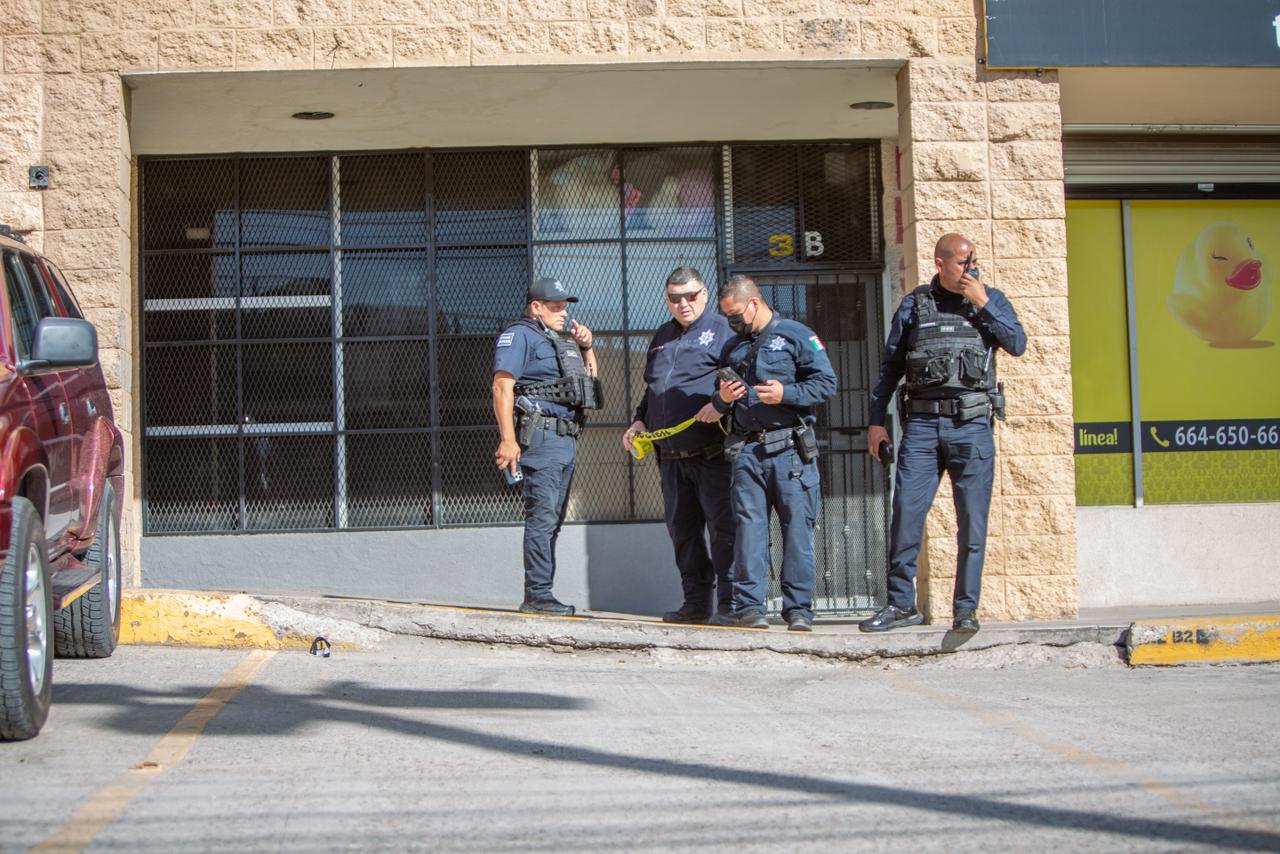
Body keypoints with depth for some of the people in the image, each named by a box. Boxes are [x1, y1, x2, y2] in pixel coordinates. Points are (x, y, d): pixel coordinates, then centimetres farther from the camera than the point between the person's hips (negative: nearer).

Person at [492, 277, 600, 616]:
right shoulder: (519, 336, -4)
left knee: (552, 520, 10)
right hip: (540, 437, -9)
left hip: (566, 439, 9)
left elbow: (589, 376, 35)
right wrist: (508, 439, -24)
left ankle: (540, 595, 15)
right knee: (543, 517, -12)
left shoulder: (560, 337, 23)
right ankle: (537, 595, -12)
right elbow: (502, 386, -15)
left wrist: (586, 347, 16)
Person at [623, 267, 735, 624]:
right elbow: (651, 389, 29)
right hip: (671, 457, 7)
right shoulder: (661, 337, 21)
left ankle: (730, 603, -2)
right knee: (683, 531, 9)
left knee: (723, 528, -5)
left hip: (713, 453, -7)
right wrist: (640, 420, 14)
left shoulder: (721, 329, 0)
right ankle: (697, 602, 17)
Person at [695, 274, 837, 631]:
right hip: (747, 451, 5)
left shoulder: (796, 335, 4)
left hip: (791, 449, -4)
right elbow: (721, 405, 28)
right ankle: (749, 606, -1)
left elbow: (826, 383, -3)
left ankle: (799, 608, 0)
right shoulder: (732, 348, 21)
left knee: (797, 527, -3)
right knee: (748, 526, -1)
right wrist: (721, 400, 4)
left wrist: (785, 394, -15)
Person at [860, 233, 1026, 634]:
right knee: (905, 513, -4)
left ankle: (965, 608, 8)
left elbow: (1017, 344, -4)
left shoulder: (991, 299, 11)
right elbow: (890, 366, 13)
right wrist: (876, 420, 8)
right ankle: (901, 604, 6)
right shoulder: (913, 304, 10)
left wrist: (982, 304, -7)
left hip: (971, 424, 0)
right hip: (921, 424, 0)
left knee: (972, 521, 0)